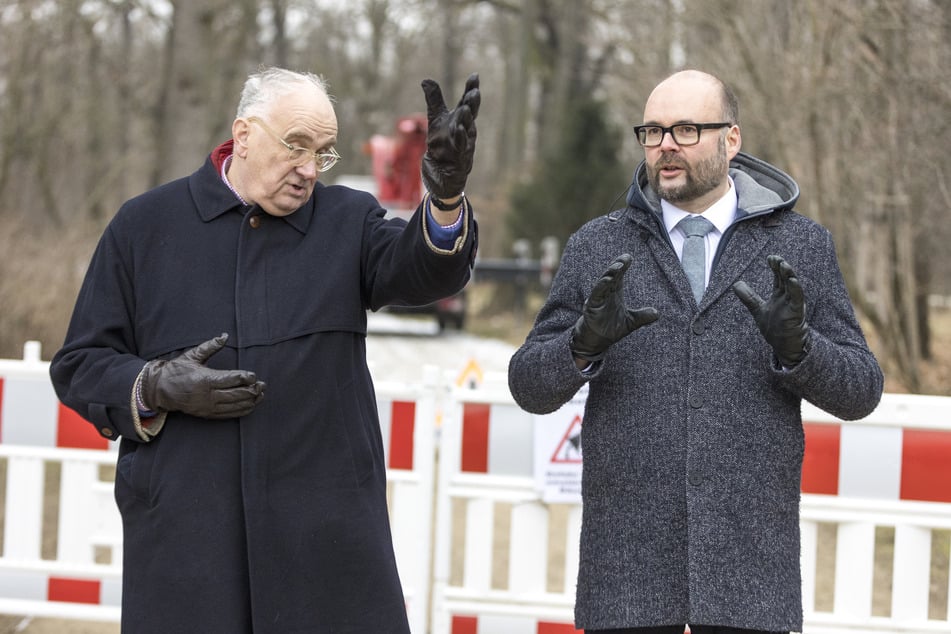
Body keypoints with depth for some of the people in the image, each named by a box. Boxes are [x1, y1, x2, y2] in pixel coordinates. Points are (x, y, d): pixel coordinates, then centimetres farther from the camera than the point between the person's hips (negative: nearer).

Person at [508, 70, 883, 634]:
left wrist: (795, 342, -20)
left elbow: (857, 390, 2)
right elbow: (533, 386, 3)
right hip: (630, 554, 1)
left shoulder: (799, 247, 4)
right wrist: (587, 339, -19)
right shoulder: (599, 249, 6)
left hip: (749, 556, -1)